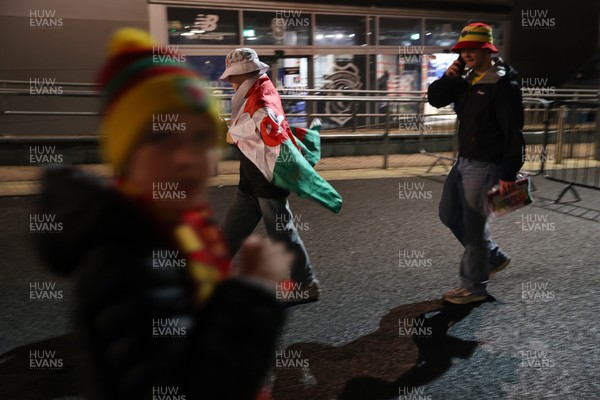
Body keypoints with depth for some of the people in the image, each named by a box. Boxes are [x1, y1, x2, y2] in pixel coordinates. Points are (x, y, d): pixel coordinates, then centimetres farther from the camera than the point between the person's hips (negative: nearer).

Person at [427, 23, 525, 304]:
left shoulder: (503, 85, -16)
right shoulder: (467, 80, 9)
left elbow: (513, 132, -19)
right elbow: (435, 99, 10)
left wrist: (508, 174, -21)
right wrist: (449, 77, -8)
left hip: (485, 166, -9)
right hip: (463, 161, 9)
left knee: (473, 225, -1)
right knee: (450, 215, 18)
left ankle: (474, 287, 16)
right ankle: (494, 257, 34)